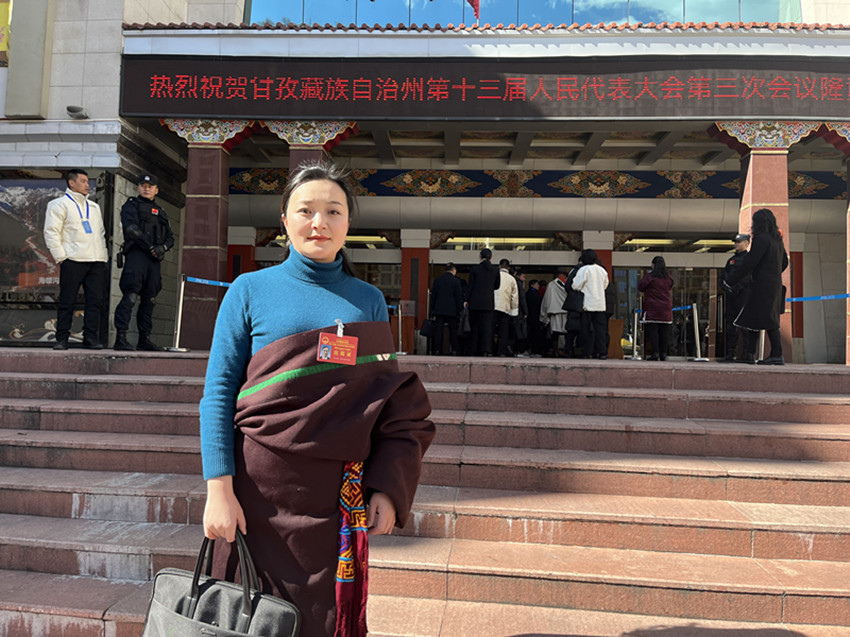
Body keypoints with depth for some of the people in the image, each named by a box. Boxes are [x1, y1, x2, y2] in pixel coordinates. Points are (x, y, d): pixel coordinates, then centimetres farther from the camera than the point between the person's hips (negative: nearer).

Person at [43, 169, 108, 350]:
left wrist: (103, 256, 14)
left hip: (97, 262, 5)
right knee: (67, 301, -2)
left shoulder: (94, 207, 24)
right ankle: (61, 339, 5)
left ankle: (91, 338, 4)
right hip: (73, 260, -5)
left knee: (95, 301, 0)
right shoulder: (60, 204, 4)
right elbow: (51, 232, -2)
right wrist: (60, 257, -9)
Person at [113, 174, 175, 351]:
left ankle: (145, 339, 14)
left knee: (149, 299, 8)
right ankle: (121, 337, -14)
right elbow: (132, 229, -9)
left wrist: (162, 247, -1)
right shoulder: (131, 205, 7)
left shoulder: (160, 212, 25)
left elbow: (170, 237, 20)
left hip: (154, 259, 6)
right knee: (131, 296, -14)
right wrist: (150, 247, -13)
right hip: (136, 255, -6)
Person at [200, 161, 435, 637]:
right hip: (260, 488, -1)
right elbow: (218, 392, -2)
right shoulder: (251, 290, 0)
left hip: (340, 493, 2)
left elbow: (395, 404, 6)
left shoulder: (369, 300, 6)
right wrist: (219, 489, -10)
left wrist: (386, 491, -2)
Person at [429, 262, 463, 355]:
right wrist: (459, 310, 2)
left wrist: (433, 309, 13)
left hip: (439, 309, 3)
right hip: (451, 310, -2)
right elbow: (459, 297, -4)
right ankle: (454, 350, 4)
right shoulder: (456, 281, -5)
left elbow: (433, 295, 8)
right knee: (453, 330, 5)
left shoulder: (437, 280, 5)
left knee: (438, 330, 3)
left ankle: (437, 350, 0)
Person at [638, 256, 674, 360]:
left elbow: (640, 287, -1)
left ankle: (655, 352, -10)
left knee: (652, 331, -3)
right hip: (666, 309, 4)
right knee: (664, 332, 5)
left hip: (652, 308, -4)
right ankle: (663, 353, 6)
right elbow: (670, 289, 19)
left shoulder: (650, 276, -7)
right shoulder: (669, 277, 8)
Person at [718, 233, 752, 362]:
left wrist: (737, 287, -20)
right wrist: (725, 285, -4)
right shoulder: (731, 260, 23)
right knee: (730, 324, 3)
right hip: (730, 294, 6)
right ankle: (730, 355, 5)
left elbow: (749, 276, -10)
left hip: (743, 294, -6)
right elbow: (723, 275, 16)